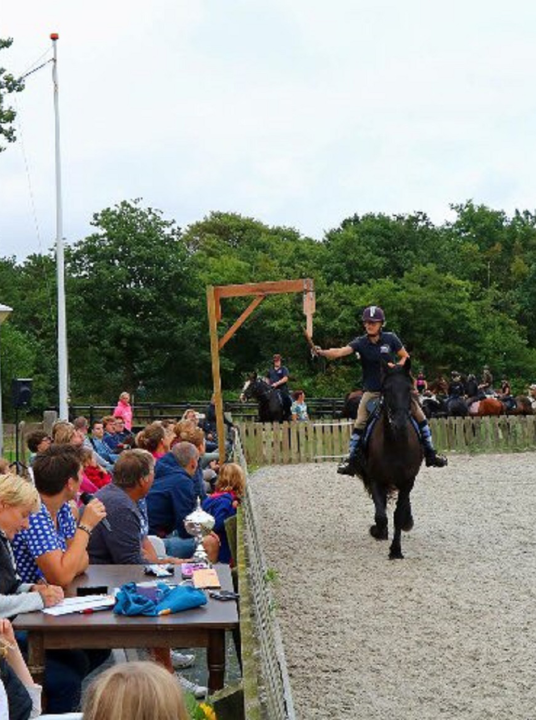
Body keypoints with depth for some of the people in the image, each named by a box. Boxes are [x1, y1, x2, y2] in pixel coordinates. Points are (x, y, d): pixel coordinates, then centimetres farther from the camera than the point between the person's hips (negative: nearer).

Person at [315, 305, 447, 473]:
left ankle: (430, 454, 13)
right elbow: (341, 351, -25)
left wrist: (396, 366, -17)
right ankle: (352, 459, -1)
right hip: (372, 391, -1)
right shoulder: (360, 343, -9)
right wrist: (323, 352, -44)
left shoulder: (390, 339, -6)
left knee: (420, 416, -1)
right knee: (360, 424, -12)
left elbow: (406, 357, 4)